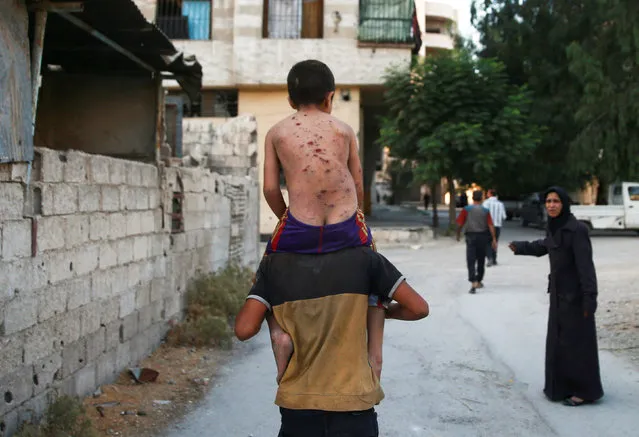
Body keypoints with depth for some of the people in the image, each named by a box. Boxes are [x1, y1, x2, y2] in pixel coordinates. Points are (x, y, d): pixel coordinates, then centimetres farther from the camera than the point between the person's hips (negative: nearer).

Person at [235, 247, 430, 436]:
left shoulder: (274, 264, 0)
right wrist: (384, 311, 19)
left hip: (297, 405, 2)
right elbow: (419, 308, -1)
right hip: (353, 404, -1)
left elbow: (244, 329, -6)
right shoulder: (361, 257, -4)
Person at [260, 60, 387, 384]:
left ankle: (279, 331, 0)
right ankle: (374, 354, 20)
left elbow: (270, 188, 6)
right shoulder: (344, 130, 10)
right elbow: (358, 184, 11)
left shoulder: (276, 133, 10)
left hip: (298, 229, 0)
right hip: (346, 228, 1)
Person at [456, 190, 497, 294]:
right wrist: (494, 239, -1)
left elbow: (460, 224, -3)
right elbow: (490, 226, -4)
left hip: (470, 236, -2)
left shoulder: (466, 210, -4)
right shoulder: (486, 211, 0)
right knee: (481, 260, 17)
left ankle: (473, 283, -22)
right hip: (482, 236, 2)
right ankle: (479, 282, 30)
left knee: (471, 261, -6)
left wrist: (458, 235, 13)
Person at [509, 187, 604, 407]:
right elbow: (545, 246, 26)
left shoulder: (577, 229, -20)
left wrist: (589, 298, -25)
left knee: (577, 341, -1)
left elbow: (586, 264, -22)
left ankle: (585, 390, 10)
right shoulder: (554, 227, 4)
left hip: (575, 293, -8)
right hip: (559, 292, 8)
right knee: (558, 339, 14)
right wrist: (521, 247, 38)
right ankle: (563, 385, 27)